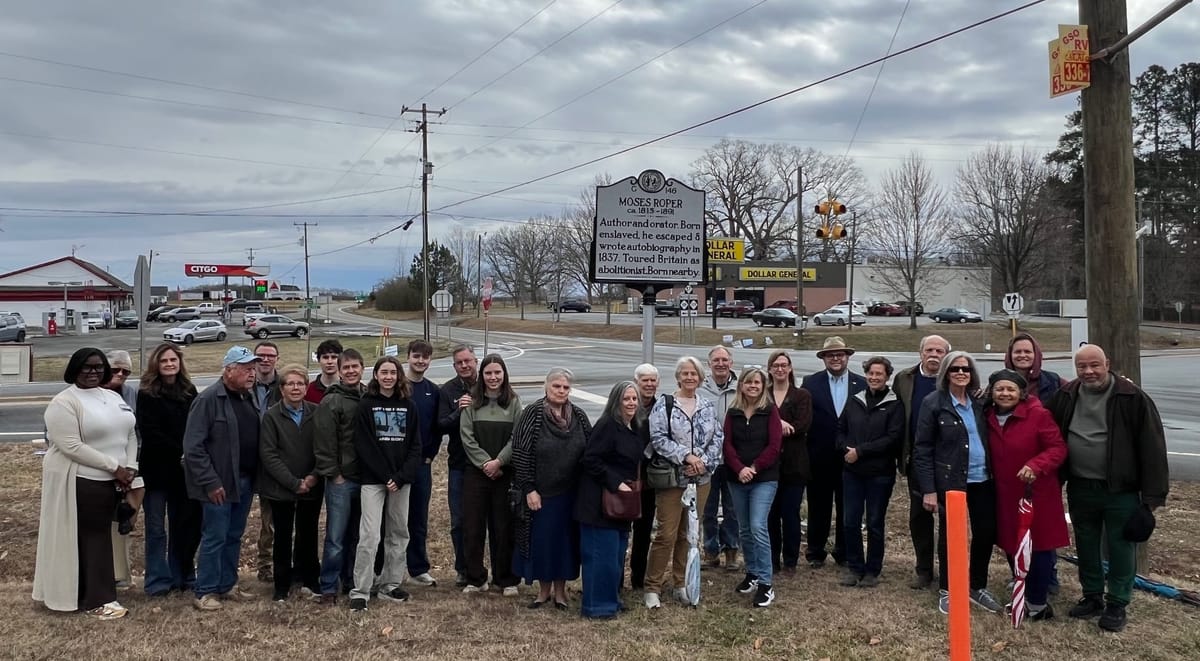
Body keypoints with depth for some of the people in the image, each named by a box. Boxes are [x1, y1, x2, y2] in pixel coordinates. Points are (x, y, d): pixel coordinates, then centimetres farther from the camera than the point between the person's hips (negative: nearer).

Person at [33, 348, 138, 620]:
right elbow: (72, 447, -20)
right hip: (80, 482, -7)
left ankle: (95, 595, 23)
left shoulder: (113, 397, 12)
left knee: (100, 536, 13)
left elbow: (129, 434, 12)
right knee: (86, 538, 1)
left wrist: (130, 467, -4)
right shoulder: (64, 402, -12)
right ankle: (95, 600, 8)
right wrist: (114, 467, -19)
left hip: (111, 481, 7)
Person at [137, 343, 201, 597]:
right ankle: (158, 581, 12)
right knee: (157, 528, 3)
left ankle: (183, 576, 20)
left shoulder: (189, 392, 8)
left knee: (185, 525, 9)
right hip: (157, 469, -4)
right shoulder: (147, 394, -4)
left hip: (184, 469, 4)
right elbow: (150, 433, -10)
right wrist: (179, 453, -15)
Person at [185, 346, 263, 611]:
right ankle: (205, 591, 11)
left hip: (245, 481, 7)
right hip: (219, 485, -7)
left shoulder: (248, 398, 10)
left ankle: (227, 584, 27)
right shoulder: (208, 400, -14)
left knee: (234, 536, 15)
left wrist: (256, 476, 10)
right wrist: (210, 482, -18)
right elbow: (193, 446, -16)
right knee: (215, 537, 0)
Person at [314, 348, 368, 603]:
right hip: (341, 479, -5)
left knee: (357, 535, 14)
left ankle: (351, 582, 26)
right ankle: (328, 588, 8)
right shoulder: (331, 402, -8)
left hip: (365, 478, 5)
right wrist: (333, 474, -12)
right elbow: (324, 443, -12)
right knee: (336, 537, -2)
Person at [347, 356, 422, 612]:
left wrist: (401, 476, -10)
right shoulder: (366, 404, -2)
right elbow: (363, 446, -8)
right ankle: (360, 591, -4)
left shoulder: (408, 406, 6)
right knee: (369, 536, -9)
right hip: (373, 479, -4)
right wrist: (385, 476, -13)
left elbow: (415, 446, 3)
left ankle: (390, 584, 23)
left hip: (401, 479, 4)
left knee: (399, 533, 10)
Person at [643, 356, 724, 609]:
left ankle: (682, 583, 25)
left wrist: (703, 462, -11)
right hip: (672, 478, -4)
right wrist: (686, 456, -19)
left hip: (700, 479, 4)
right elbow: (658, 438, -12)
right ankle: (652, 587, 6)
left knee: (689, 533, 12)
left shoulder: (708, 406, 9)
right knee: (666, 534, -5)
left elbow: (718, 438, 5)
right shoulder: (663, 405, -4)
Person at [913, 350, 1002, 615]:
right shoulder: (933, 403, -7)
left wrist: (995, 473, 3)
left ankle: (977, 587, 27)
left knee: (986, 533, 8)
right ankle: (947, 591, 21)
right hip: (949, 481, -5)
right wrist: (928, 489, -12)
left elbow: (988, 440, 15)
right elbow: (922, 449, -8)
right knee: (950, 536, 5)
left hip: (982, 480, 5)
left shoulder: (979, 403, 9)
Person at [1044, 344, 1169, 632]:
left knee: (1119, 549, 6)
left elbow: (1152, 447, -12)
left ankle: (1117, 605, 20)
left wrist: (1153, 493, -14)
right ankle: (1092, 597, 31)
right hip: (1080, 489, 5)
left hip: (1120, 490, -4)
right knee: (1086, 547, 16)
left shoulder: (1132, 398, -13)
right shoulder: (1065, 396, 1)